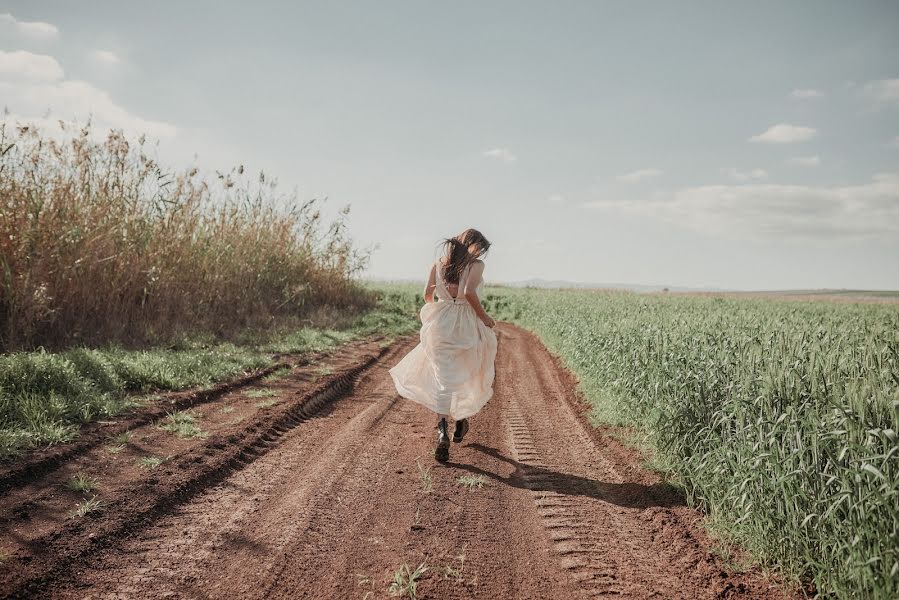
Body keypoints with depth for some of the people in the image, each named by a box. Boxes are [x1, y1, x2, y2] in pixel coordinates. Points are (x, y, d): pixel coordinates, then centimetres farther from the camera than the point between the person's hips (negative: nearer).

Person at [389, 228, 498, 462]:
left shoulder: (439, 263, 8)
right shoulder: (476, 265, -4)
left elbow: (428, 294, 4)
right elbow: (469, 293, -19)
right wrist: (484, 317, -7)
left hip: (440, 324, 2)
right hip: (466, 325, -2)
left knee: (444, 379, 2)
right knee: (467, 374, 21)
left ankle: (442, 431, -16)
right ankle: (461, 422, 32)